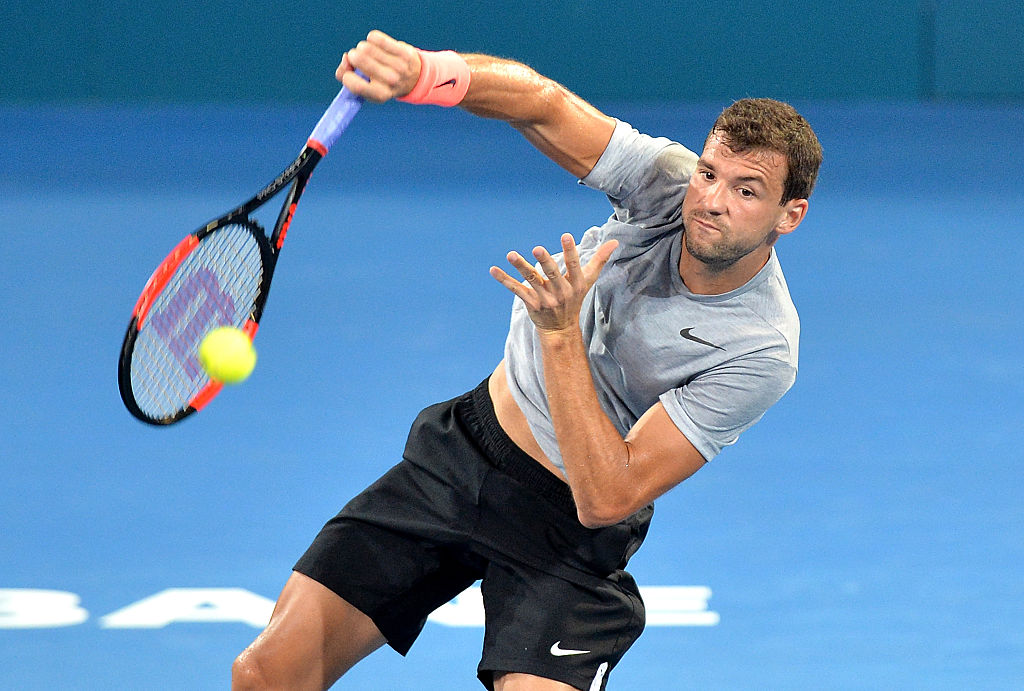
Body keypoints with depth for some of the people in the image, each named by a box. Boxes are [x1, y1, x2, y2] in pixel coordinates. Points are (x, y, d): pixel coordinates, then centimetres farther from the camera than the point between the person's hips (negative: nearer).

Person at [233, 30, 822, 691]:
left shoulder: (762, 353, -25)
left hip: (571, 534, -3)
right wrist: (426, 71, -40)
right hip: (465, 445, 4)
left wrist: (561, 332, -33)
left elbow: (607, 498, -27)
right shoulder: (671, 182, -14)